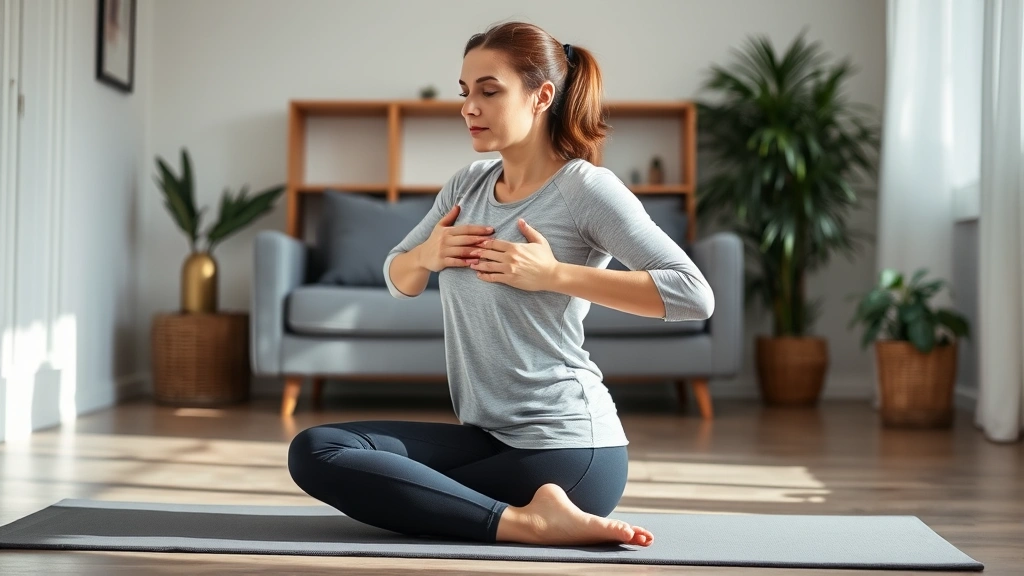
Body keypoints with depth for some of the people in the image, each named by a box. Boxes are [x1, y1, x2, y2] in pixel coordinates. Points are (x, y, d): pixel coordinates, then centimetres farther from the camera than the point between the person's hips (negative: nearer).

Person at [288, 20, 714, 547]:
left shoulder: (586, 188, -11)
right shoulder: (467, 185, 10)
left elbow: (694, 296, -19)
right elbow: (398, 281, 21)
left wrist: (553, 274, -21)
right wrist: (425, 255, -4)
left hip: (569, 448, -8)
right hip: (488, 438, 8)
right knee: (314, 451, -10)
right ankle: (526, 520, -12)